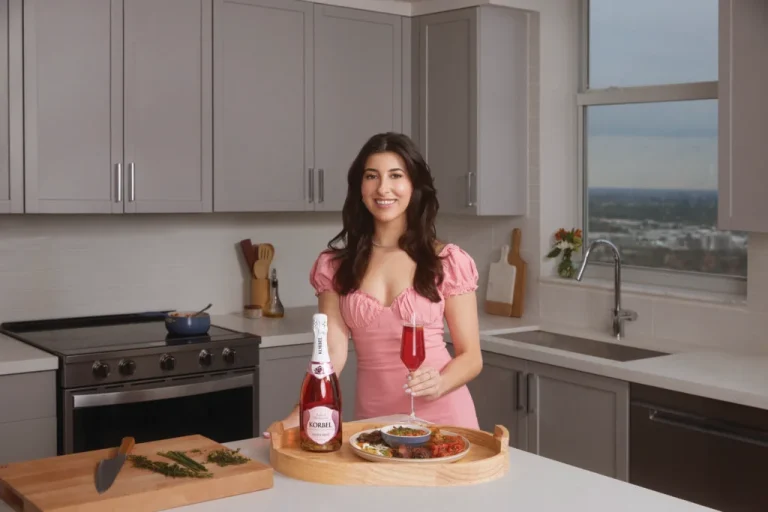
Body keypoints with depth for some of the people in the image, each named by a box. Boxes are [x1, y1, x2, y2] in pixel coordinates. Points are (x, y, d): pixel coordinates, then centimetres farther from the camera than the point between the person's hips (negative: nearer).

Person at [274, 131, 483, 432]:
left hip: (441, 415, -1)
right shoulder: (334, 265, 0)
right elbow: (332, 351, -8)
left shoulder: (448, 262, -6)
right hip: (372, 418, 2)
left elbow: (471, 356, -3)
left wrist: (439, 385, -23)